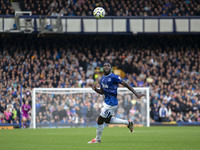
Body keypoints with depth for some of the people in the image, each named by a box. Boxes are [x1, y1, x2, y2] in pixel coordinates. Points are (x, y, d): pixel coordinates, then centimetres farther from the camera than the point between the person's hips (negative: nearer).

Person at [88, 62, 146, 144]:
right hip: (106, 101, 9)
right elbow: (102, 92, 20)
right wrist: (95, 89, -3)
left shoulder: (113, 77, -16)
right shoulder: (102, 79, 10)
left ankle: (97, 139, 15)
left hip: (111, 103, -9)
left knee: (100, 120, -3)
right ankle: (128, 123, 31)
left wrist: (136, 94, -20)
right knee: (107, 120, 21)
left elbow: (126, 84, -16)